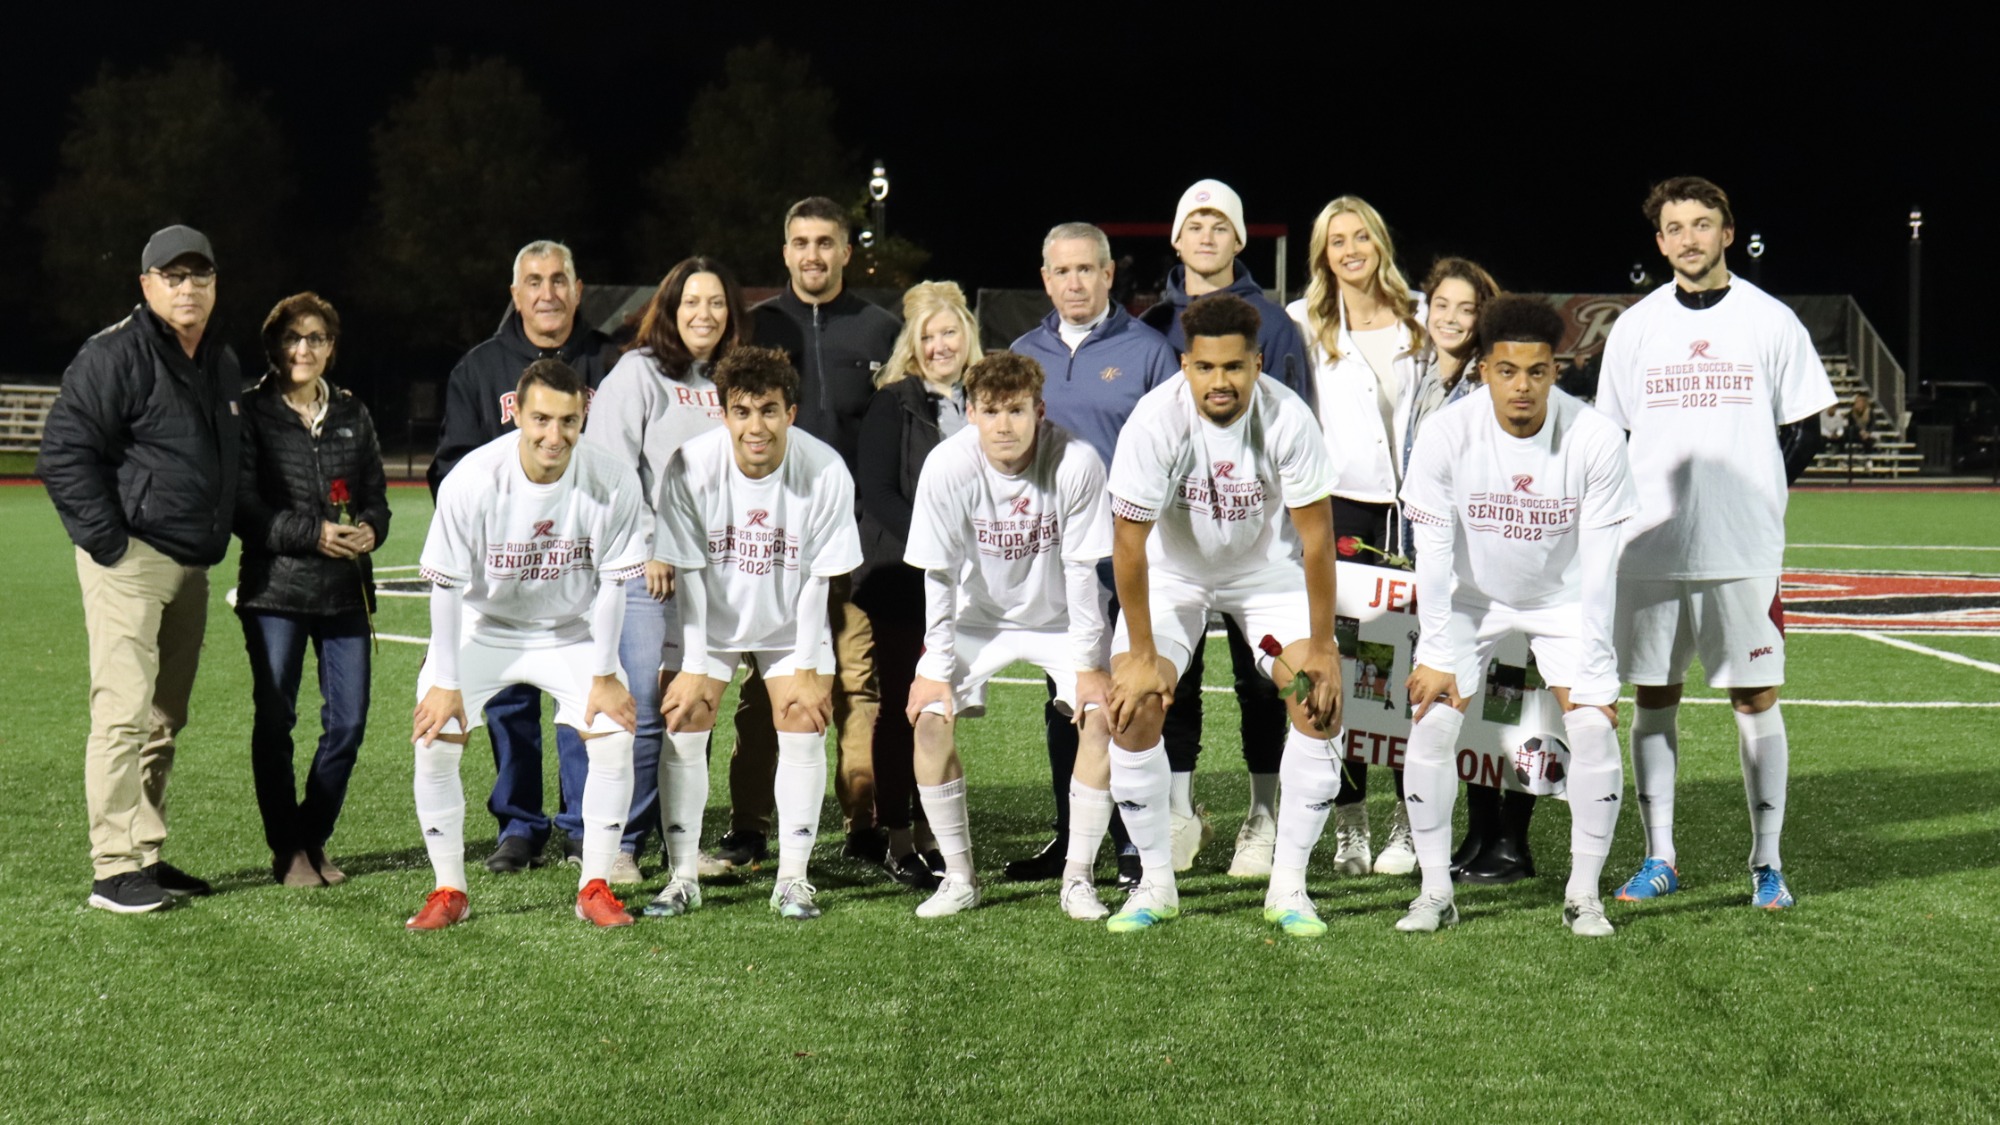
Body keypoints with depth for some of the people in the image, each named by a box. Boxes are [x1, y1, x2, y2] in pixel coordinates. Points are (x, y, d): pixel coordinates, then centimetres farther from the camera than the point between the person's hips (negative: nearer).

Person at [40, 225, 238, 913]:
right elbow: (64, 454, -14)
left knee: (165, 720, 11)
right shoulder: (115, 355, -11)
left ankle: (147, 857, 19)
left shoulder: (222, 365, 15)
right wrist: (109, 542, -16)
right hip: (129, 559, -8)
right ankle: (114, 871, -8)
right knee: (124, 713, -10)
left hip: (191, 565, 8)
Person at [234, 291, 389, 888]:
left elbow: (376, 495, 15)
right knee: (275, 720, 0)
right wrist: (314, 535, -18)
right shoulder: (252, 413, 0)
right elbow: (245, 507, -7)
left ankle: (314, 839, 18)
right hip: (275, 590, -4)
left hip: (345, 590, 4)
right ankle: (288, 850, 10)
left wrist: (370, 529, -8)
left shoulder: (353, 415, 14)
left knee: (348, 721, 2)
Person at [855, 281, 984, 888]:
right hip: (900, 580, -4)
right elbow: (876, 492, -8)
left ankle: (933, 835, 14)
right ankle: (898, 842, 4)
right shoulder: (893, 403, -1)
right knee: (900, 708, -1)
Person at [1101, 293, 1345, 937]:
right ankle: (1156, 883, 1)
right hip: (1173, 572, 0)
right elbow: (1129, 540, -21)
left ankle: (1287, 886, -2)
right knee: (1133, 708, -15)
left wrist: (1322, 647, -16)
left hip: (1269, 568, 1)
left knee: (1322, 706, -14)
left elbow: (1316, 533, -17)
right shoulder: (1155, 420, -28)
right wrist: (1141, 654, -20)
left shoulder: (1287, 419, -26)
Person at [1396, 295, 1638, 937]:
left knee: (1594, 728, -14)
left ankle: (1584, 894, 2)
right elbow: (1433, 553, -16)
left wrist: (1592, 666, -16)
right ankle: (1435, 891, 0)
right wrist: (1434, 657, -15)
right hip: (1470, 598, 0)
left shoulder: (1596, 439, -23)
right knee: (1431, 722, -14)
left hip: (1565, 600, 0)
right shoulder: (1446, 435, -24)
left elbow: (1600, 564, -16)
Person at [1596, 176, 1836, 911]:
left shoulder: (1771, 321, 4)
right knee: (1653, 698, 5)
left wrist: (1762, 504, -4)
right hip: (1649, 549, 2)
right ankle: (1659, 858, 14)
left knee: (1756, 698, -1)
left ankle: (1767, 862, 7)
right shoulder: (1635, 326, 9)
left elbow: (1804, 429, 6)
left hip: (1746, 549, -2)